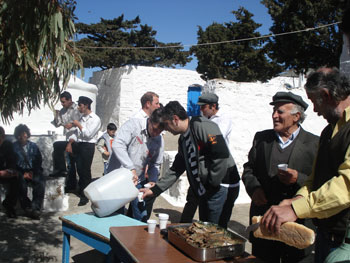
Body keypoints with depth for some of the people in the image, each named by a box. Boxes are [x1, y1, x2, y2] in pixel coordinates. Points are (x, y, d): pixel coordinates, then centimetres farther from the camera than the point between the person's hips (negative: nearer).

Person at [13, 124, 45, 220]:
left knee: (40, 182, -30)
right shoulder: (14, 147, 5)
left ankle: (35, 208, -33)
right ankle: (27, 208, -27)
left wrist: (33, 172, -4)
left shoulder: (33, 146, 13)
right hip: (21, 172, -2)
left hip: (33, 171, 2)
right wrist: (23, 174, -12)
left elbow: (39, 160, 13)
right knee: (22, 183, -34)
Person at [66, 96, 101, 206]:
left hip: (88, 146, -7)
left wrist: (79, 125, -9)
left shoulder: (95, 119, -8)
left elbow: (88, 134, -17)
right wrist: (70, 143, 2)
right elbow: (76, 132, 13)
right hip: (78, 144, 7)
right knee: (80, 169, 8)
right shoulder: (82, 117, 15)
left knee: (85, 170, -2)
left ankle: (85, 196, 8)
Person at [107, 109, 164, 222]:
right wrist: (131, 168, -32)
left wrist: (152, 181, -7)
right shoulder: (133, 124, -14)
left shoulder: (159, 140, 2)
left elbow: (155, 164, 12)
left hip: (138, 182, 5)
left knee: (142, 217, 6)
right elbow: (117, 145, -26)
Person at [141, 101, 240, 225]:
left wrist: (213, 184, -17)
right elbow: (176, 169, 19)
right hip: (205, 192, 9)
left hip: (221, 187, -9)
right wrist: (154, 190, 15)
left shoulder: (201, 125, -15)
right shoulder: (183, 139, 14)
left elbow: (222, 154, -24)